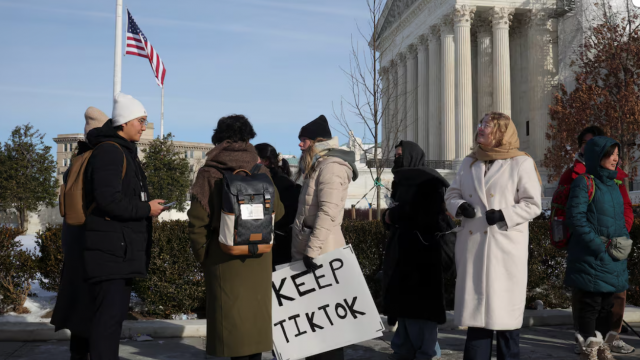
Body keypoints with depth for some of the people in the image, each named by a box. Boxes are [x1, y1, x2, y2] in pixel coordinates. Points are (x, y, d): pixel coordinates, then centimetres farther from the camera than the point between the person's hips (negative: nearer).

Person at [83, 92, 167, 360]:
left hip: (123, 248, 10)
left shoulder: (125, 152, 19)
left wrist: (148, 204, 8)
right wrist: (146, 209, -12)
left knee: (117, 312, 15)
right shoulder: (109, 151, -13)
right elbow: (109, 200, -22)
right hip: (110, 249, -10)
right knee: (109, 314, -9)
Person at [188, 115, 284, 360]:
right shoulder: (261, 172, 0)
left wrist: (201, 254, 2)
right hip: (258, 257, 3)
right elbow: (277, 211, 6)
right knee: (256, 310, 14)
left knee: (231, 313, 3)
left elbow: (198, 221, -10)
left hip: (224, 256, -3)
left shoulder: (209, 174, -7)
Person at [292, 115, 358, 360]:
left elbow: (328, 213, -22)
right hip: (309, 248, 9)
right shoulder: (316, 166, 18)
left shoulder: (331, 165, -12)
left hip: (322, 250, -9)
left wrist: (312, 250, -25)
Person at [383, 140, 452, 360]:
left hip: (421, 254, -9)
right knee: (402, 303, 11)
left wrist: (396, 216, -11)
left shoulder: (428, 182, -11)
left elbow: (433, 218, -19)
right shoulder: (402, 182, 17)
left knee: (418, 305, -6)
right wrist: (389, 216, 1)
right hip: (401, 253, 9)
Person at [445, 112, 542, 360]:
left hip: (505, 248, -4)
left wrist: (504, 214, -18)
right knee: (476, 308, 8)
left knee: (504, 310, 1)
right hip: (473, 248, 4)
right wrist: (459, 206, -6)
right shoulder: (469, 162, 16)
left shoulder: (521, 163, 0)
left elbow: (533, 204, -4)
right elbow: (451, 194, 16)